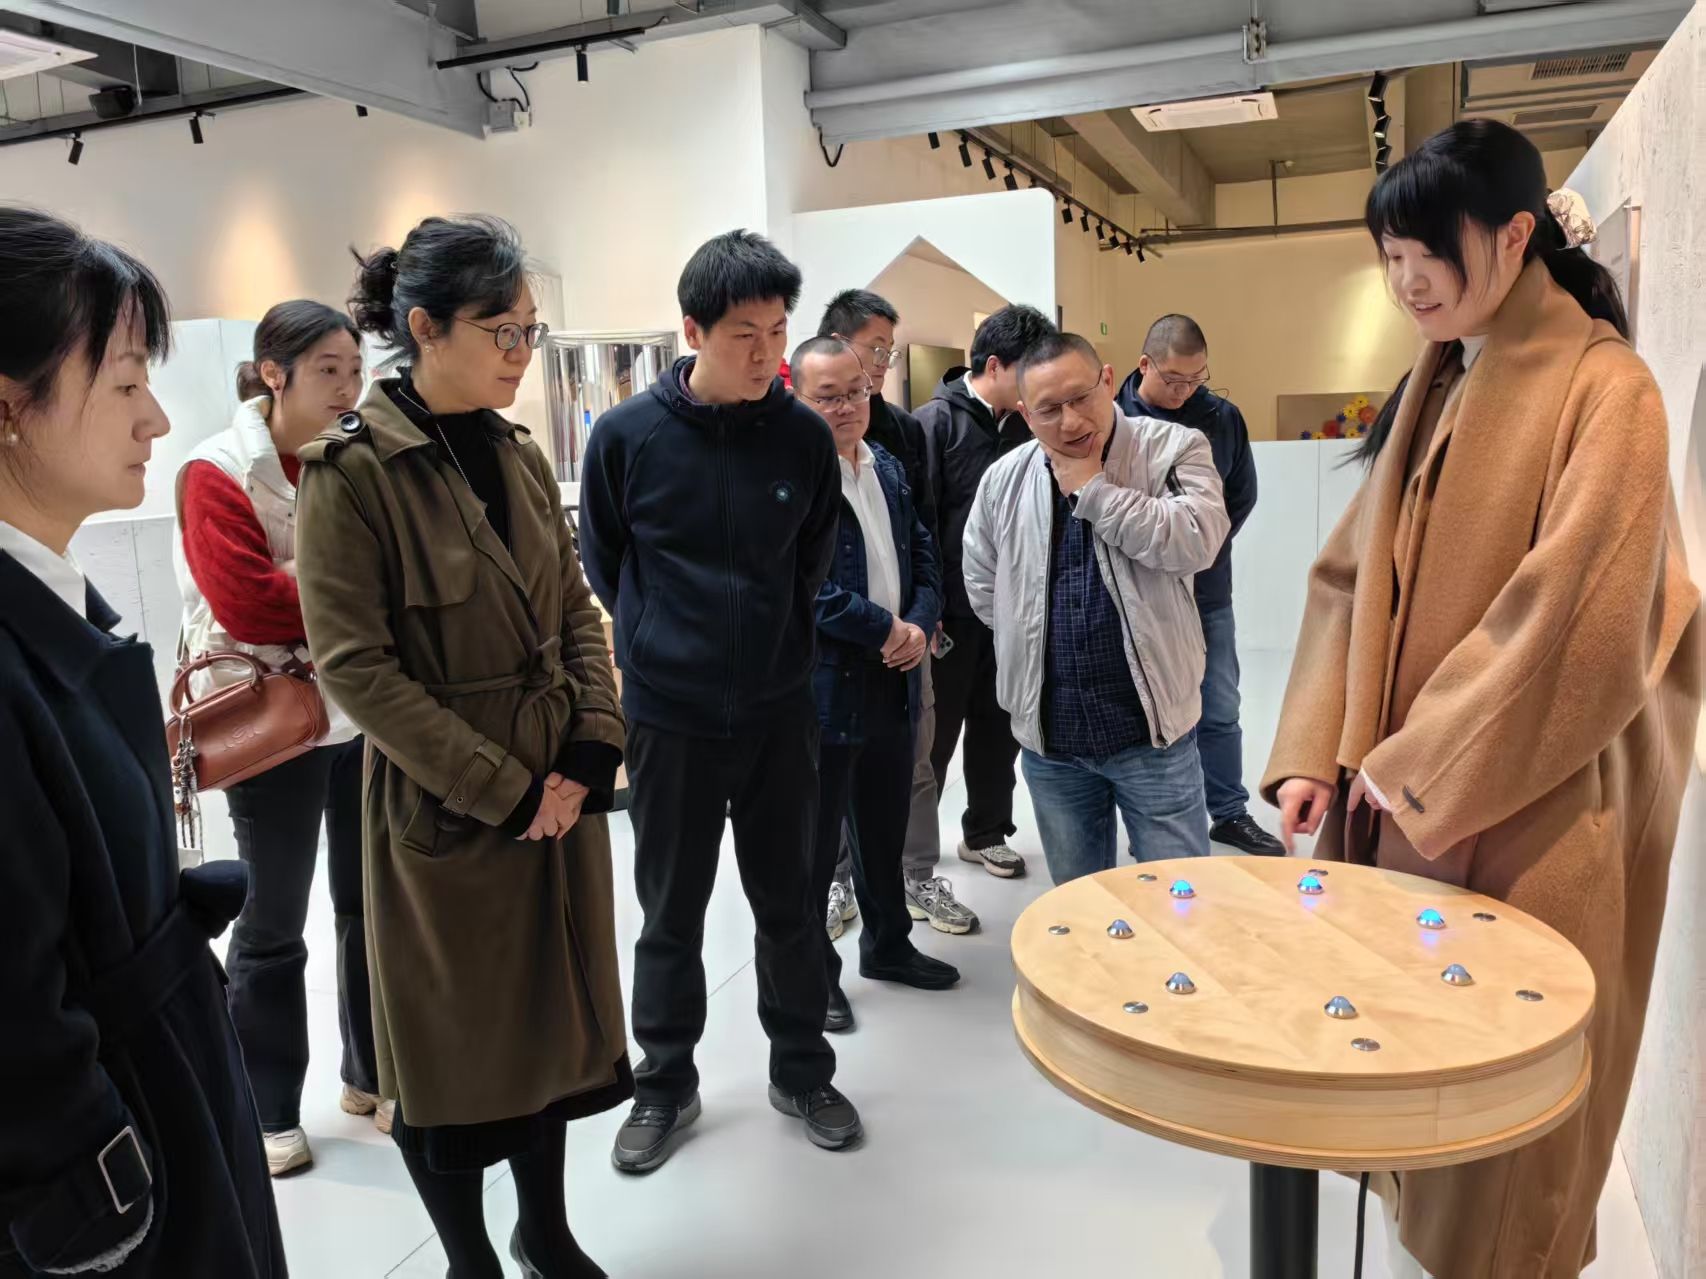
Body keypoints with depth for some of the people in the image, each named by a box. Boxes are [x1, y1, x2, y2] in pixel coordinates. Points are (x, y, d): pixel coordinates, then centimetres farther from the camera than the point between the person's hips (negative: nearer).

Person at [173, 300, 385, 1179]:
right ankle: (268, 1112, 25)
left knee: (372, 904, 14)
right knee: (275, 925, 9)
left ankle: (372, 1074, 32)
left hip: (364, 715, 5)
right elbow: (251, 605, -20)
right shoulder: (218, 474, -10)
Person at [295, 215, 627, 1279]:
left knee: (552, 1023, 18)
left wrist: (593, 750, -6)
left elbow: (577, 612, 8)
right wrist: (503, 789, -16)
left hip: (561, 797, 6)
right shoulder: (350, 471, -13)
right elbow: (355, 665, -17)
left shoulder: (520, 456, 6)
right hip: (446, 812, -6)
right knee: (455, 1048, 11)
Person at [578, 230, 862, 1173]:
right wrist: (656, 654, 7)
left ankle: (802, 1071, 33)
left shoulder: (805, 436, -4)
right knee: (672, 912, 12)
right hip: (668, 716, -1)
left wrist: (780, 647, 10)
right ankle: (666, 1083, 32)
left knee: (788, 900, 14)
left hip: (778, 710, 2)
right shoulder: (627, 436, -9)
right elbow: (602, 569, 4)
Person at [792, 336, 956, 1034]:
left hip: (893, 679, 7)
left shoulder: (889, 467, 10)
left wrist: (920, 625, -4)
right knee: (815, 838, 7)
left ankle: (888, 944, 40)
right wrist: (886, 629, -17)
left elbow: (923, 556, 14)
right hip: (823, 687, -7)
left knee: (886, 826, 21)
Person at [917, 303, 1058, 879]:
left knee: (999, 727, 14)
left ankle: (986, 833, 32)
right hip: (952, 611, -5)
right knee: (934, 734, 8)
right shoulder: (937, 421, -11)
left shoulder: (1023, 425, 6)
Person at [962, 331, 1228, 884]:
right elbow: (982, 585, 16)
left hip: (1151, 726, -3)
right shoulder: (1004, 479, 4)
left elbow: (1195, 542, -24)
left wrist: (1091, 486, -18)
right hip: (1049, 734, 4)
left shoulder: (1173, 448, -6)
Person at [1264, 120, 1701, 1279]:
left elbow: (1576, 615, -19)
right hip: (1406, 787, 6)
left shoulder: (1604, 390, -11)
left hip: (1529, 805, -6)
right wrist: (1315, 749, -3)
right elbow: (1356, 575, 6)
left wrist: (1421, 766, -15)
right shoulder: (1437, 387, 9)